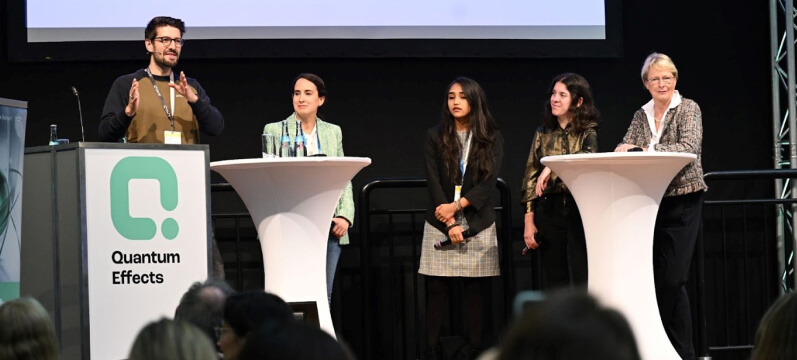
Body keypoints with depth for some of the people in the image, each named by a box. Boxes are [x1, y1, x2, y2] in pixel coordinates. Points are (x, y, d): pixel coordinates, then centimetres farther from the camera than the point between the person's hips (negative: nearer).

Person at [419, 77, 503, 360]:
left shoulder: (492, 138, 4)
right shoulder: (435, 136, 4)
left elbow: (489, 181, -5)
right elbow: (433, 182, -2)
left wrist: (457, 206, -15)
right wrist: (450, 223, -11)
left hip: (478, 224, 0)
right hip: (441, 224, 0)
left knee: (475, 289, 1)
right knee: (437, 289, -3)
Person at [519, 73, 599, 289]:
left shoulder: (588, 132, 3)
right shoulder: (543, 133, 11)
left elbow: (589, 155, -20)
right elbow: (530, 177, 9)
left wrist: (553, 167, -25)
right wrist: (528, 220, 3)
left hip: (580, 208, -3)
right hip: (549, 209, 3)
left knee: (582, 280, -5)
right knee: (553, 282, 5)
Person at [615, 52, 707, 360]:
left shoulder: (688, 108, -2)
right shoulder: (641, 116, 13)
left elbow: (689, 146, -17)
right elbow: (625, 149, 7)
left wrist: (646, 150, -25)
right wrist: (624, 150, -17)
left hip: (682, 201, -5)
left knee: (672, 279, -9)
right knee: (655, 278, 3)